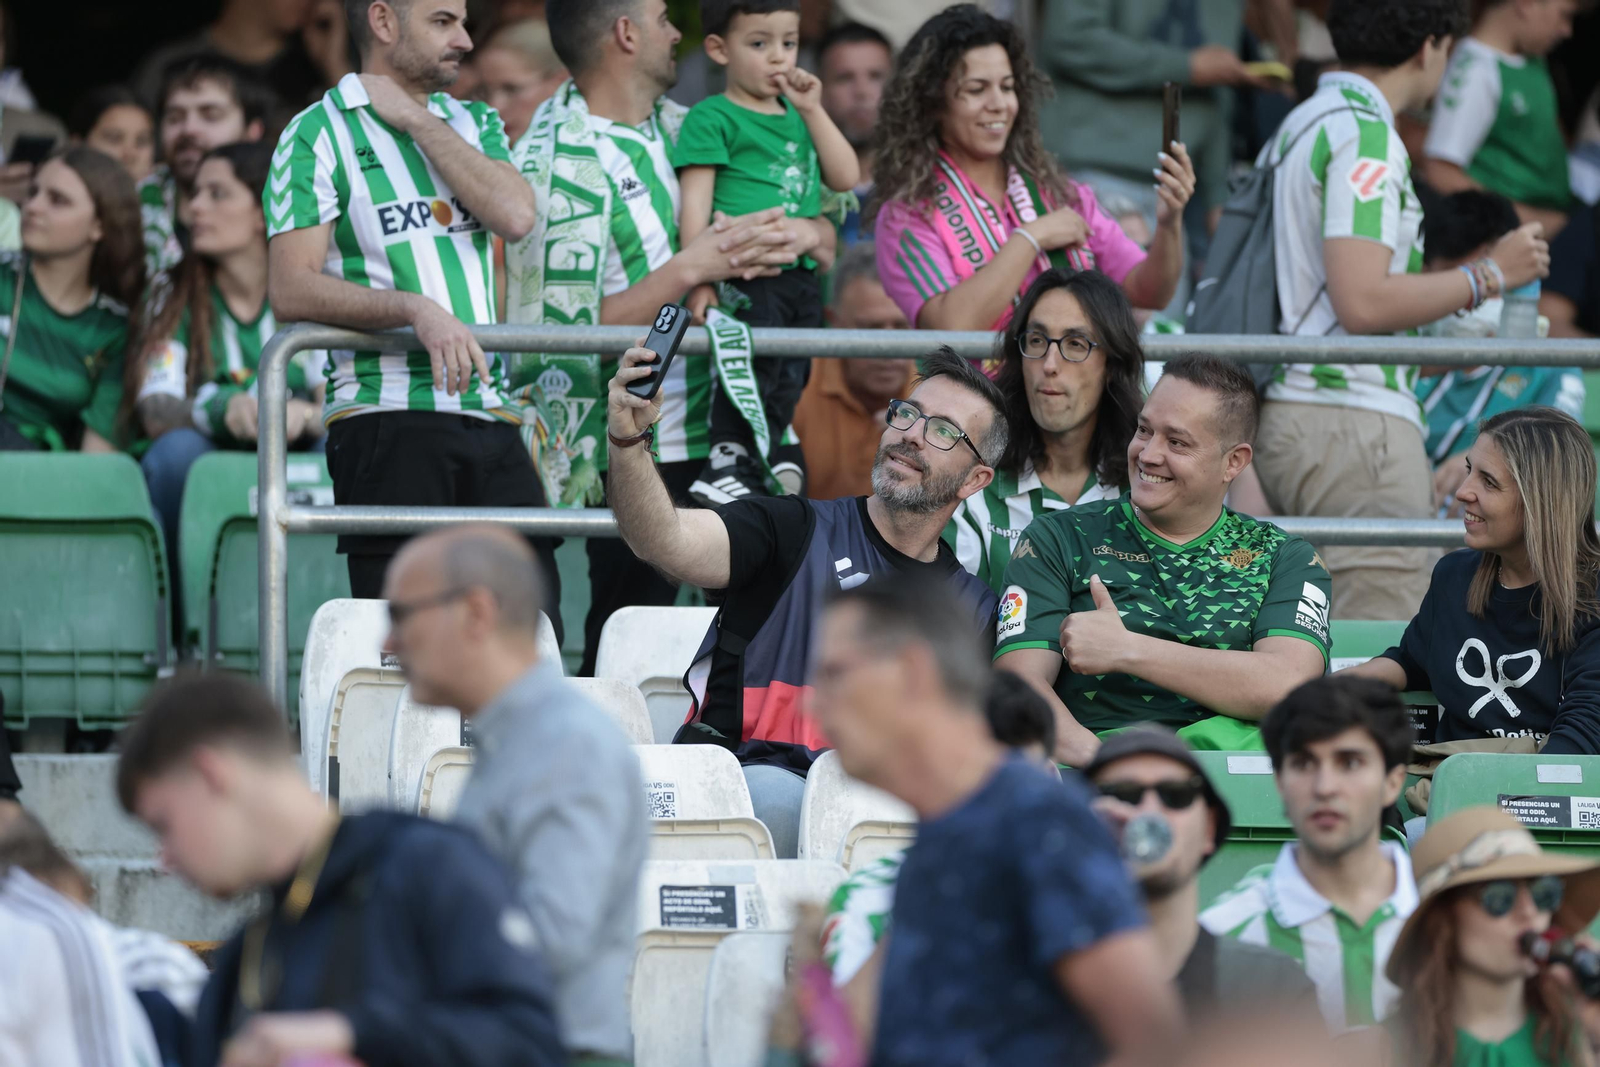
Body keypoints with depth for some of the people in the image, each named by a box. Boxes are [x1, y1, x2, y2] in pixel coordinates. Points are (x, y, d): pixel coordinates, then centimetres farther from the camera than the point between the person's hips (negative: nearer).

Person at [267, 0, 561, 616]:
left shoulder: (473, 124, 19)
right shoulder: (319, 135, 1)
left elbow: (516, 216, -2)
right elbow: (291, 292, -8)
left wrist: (415, 119, -1)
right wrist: (416, 309, -20)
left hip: (491, 419, 5)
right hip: (387, 420, -5)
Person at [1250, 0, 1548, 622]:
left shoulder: (1297, 129, 19)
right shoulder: (1365, 136, -12)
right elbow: (1363, 302, -20)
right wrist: (1488, 277, -8)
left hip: (1286, 414, 10)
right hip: (1355, 420, -10)